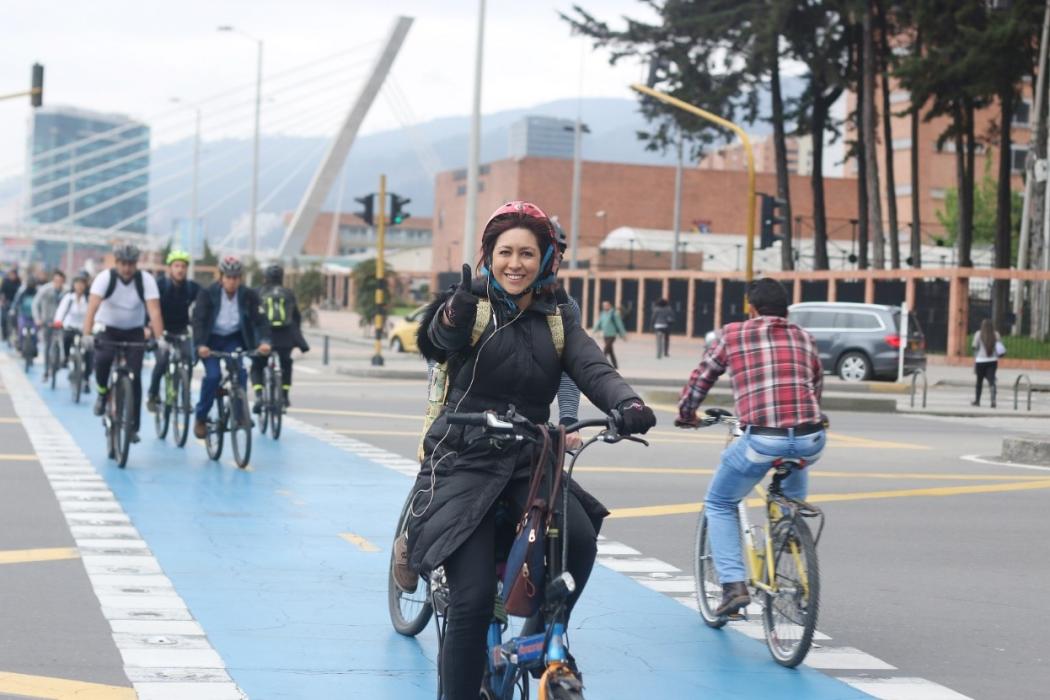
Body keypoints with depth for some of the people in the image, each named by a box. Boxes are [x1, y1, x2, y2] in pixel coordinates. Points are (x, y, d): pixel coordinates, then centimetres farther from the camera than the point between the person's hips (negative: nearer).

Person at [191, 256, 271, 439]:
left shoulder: (248, 295, -10)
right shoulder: (207, 294, -16)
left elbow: (259, 319, -14)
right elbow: (199, 319, -24)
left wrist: (264, 340, -33)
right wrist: (200, 345, -40)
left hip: (234, 339, 2)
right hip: (211, 340, -2)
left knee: (240, 372, -21)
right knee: (213, 375, -20)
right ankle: (201, 418, -3)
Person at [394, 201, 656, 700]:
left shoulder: (556, 322, 8)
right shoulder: (472, 309, -3)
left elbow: (593, 370, -9)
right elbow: (439, 337, -26)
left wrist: (627, 405, -31)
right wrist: (462, 303, -50)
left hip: (527, 465, 3)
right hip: (464, 464, -3)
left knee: (580, 540, -24)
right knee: (473, 600, -14)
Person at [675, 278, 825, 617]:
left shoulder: (733, 334, 11)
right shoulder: (805, 339, 19)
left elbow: (699, 381, 19)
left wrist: (686, 417, 38)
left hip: (762, 440, -3)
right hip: (811, 441, 3)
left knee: (719, 505, 19)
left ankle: (733, 585, 4)